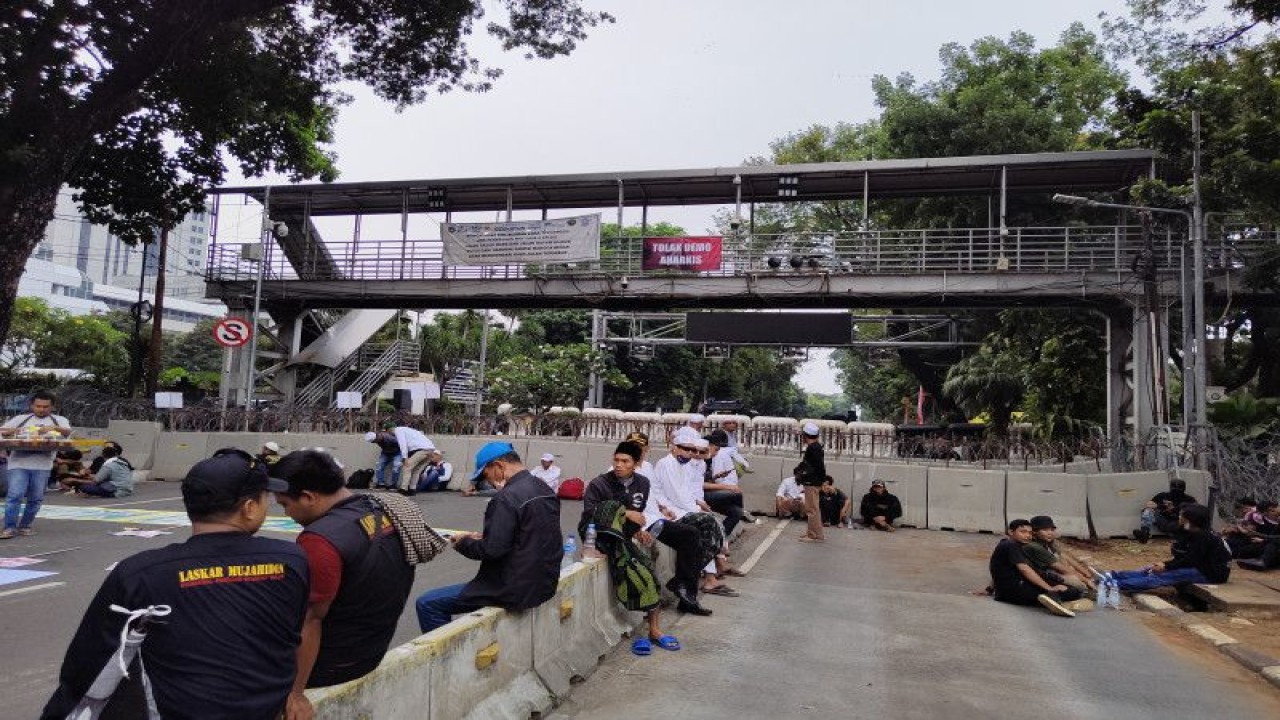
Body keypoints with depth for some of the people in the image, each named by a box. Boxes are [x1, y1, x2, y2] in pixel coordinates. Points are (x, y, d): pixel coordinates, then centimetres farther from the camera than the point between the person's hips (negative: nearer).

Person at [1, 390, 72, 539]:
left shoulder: (59, 420, 11)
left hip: (42, 465, 0)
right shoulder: (20, 418, 14)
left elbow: (68, 431, -8)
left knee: (36, 499, 5)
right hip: (19, 463, 0)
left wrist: (53, 428, -27)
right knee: (14, 495, -9)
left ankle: (25, 525, 17)